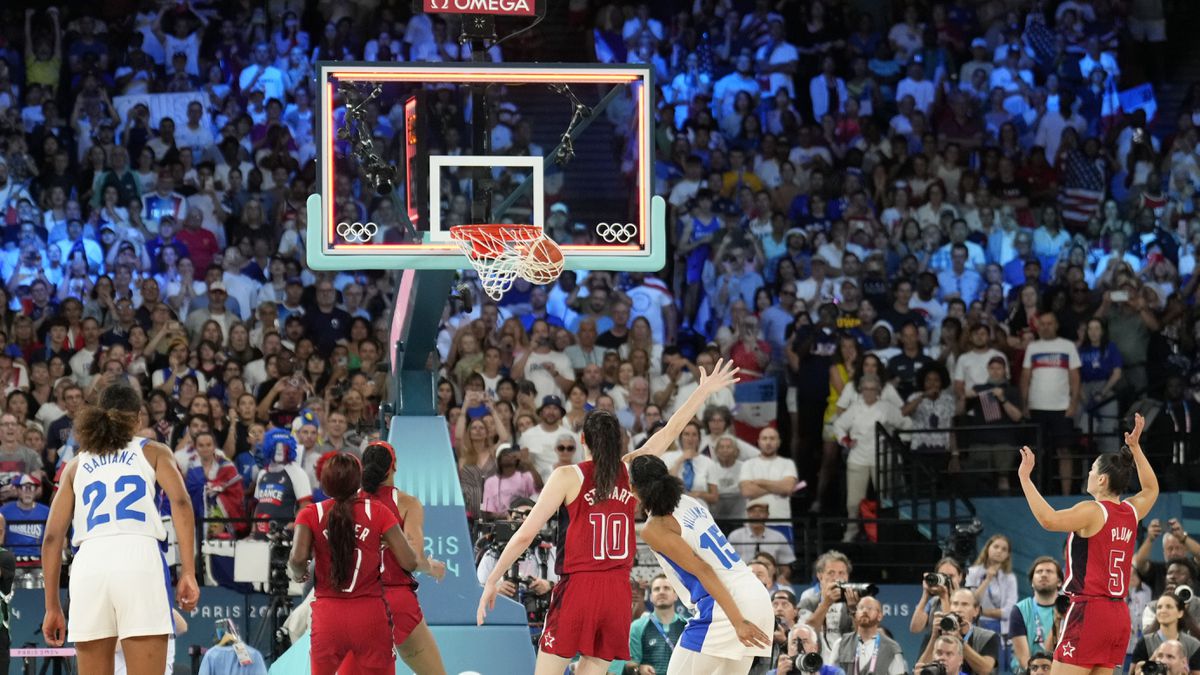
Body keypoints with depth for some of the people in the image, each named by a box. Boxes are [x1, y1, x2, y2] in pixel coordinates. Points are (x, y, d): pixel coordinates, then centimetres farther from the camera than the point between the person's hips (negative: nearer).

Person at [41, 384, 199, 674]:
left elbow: (52, 537, 17)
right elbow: (180, 502, 0)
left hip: (89, 563, 2)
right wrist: (188, 573, -5)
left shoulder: (76, 465, 25)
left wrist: (52, 606, 18)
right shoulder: (154, 451, 18)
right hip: (140, 558, -2)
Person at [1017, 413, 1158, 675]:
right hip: (1120, 614, 8)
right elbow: (1151, 488, 33)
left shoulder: (1092, 512, -12)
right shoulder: (1131, 513, 10)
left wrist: (1025, 477, -24)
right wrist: (1135, 447, 35)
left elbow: (1049, 519, -29)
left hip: (1089, 612, -8)